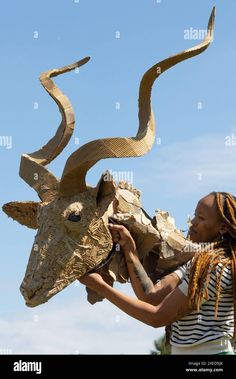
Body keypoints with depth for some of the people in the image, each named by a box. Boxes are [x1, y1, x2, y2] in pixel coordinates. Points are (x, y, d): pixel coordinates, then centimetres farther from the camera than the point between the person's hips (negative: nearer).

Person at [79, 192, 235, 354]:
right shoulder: (196, 262, 11)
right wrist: (129, 245, -4)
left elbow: (158, 317, -18)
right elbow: (151, 294, -2)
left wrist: (100, 286, -17)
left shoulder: (218, 268, -17)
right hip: (184, 350, 8)